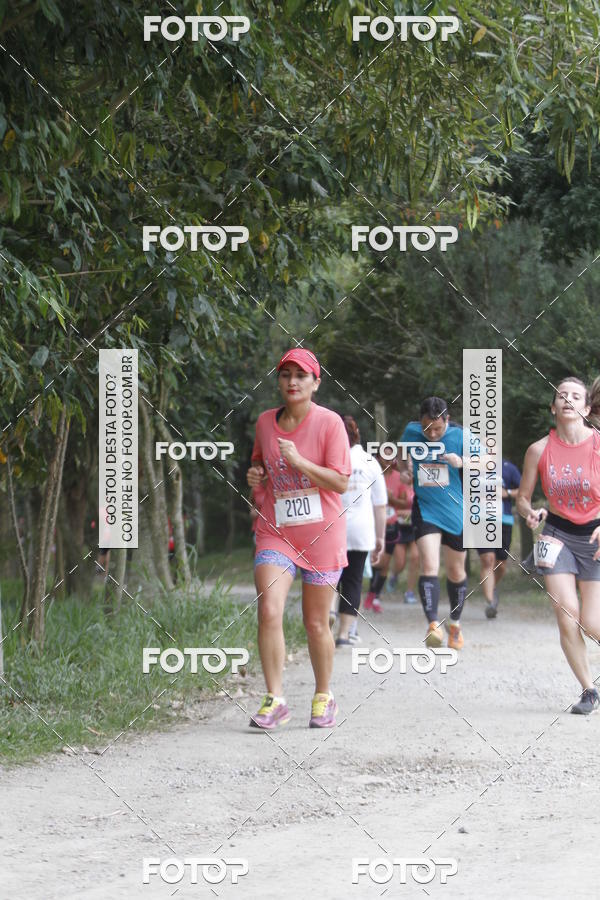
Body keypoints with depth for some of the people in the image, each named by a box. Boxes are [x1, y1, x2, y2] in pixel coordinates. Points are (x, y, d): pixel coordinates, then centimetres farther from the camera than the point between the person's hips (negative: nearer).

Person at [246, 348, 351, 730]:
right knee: (269, 611, -16)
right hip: (275, 532, 3)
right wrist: (256, 475, 1)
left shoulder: (329, 423, -7)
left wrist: (298, 461, -22)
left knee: (316, 623, 5)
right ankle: (275, 699, -10)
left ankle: (323, 697, 25)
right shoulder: (265, 422, 6)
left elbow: (341, 482, -11)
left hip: (322, 536, -3)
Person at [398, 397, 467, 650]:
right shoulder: (411, 432, -3)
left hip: (455, 511, 0)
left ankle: (455, 625, 35)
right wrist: (403, 469, -3)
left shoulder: (460, 436, -11)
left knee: (455, 571, 14)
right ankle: (433, 626, -28)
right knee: (429, 566, -19)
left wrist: (462, 462, -25)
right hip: (425, 509, 0)